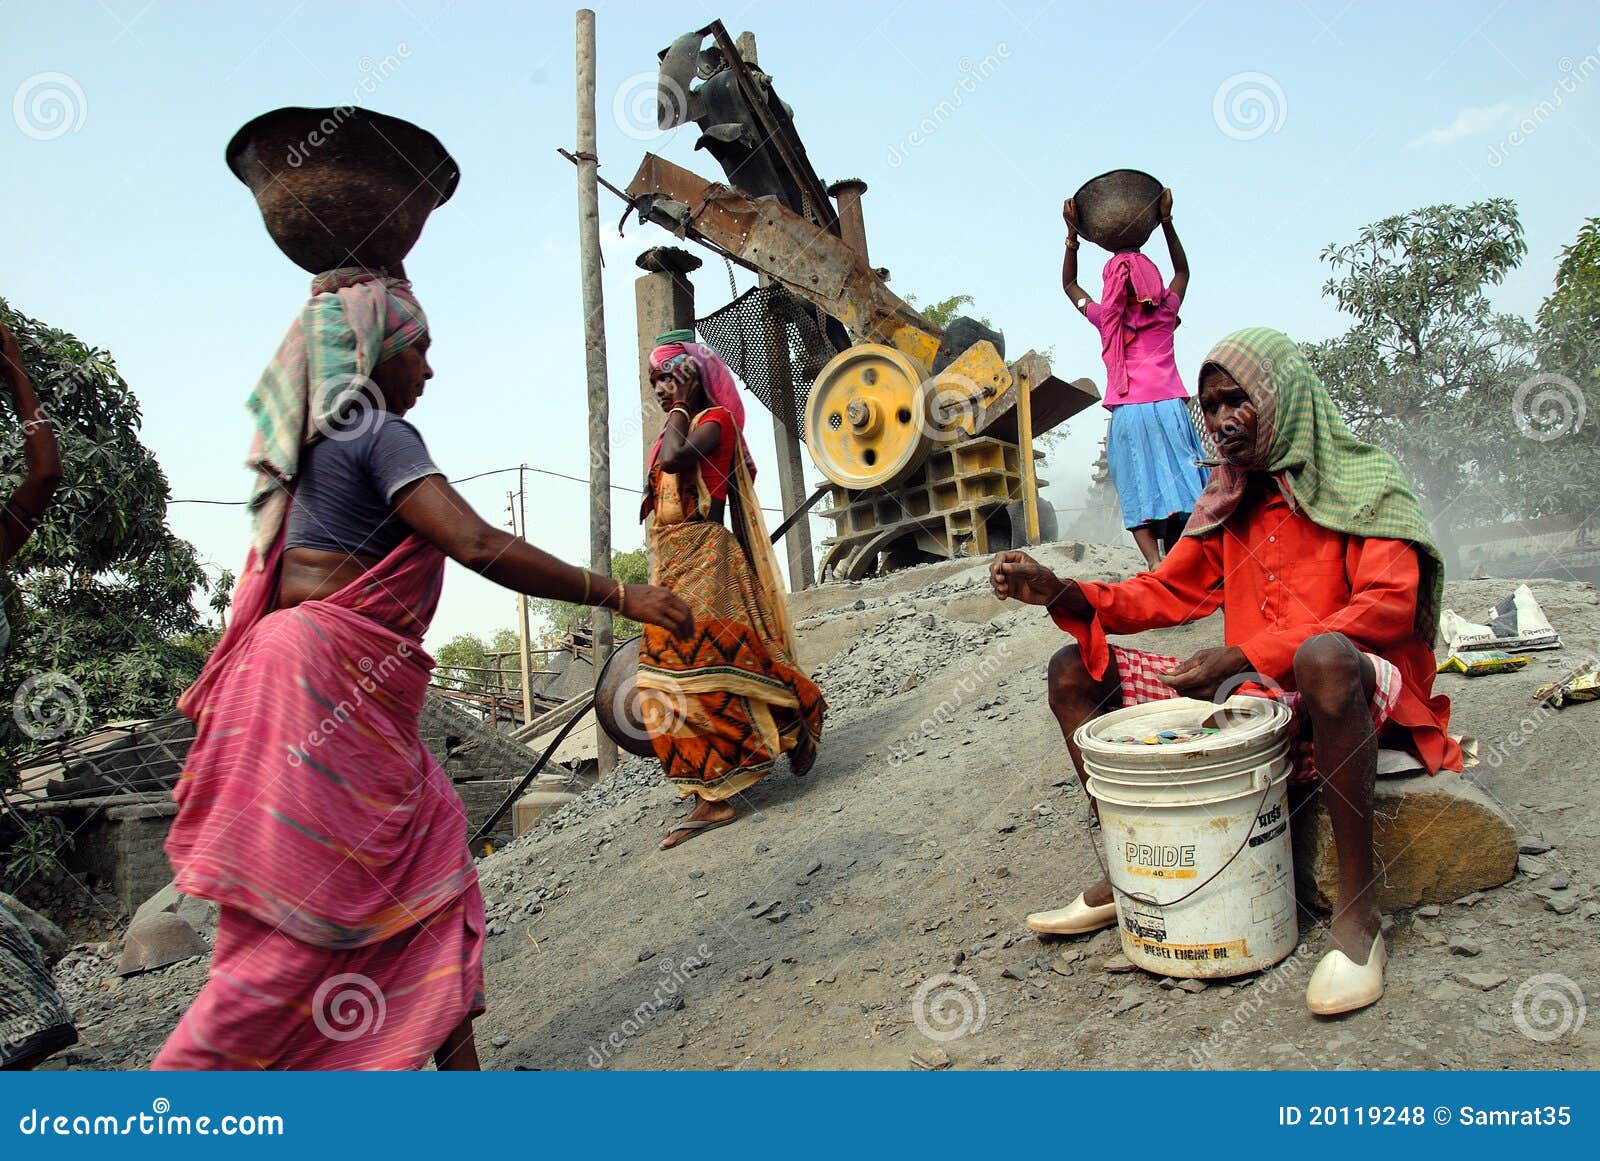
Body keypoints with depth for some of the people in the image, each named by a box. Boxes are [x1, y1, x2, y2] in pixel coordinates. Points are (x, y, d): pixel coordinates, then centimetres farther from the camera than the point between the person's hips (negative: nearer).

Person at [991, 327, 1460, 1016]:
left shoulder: (1363, 483, -4)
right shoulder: (1226, 506, 13)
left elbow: (1390, 604, -18)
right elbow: (1166, 593, 10)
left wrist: (1247, 655, -27)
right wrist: (1060, 593, -7)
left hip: (1356, 691, -6)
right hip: (1250, 696, 7)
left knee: (1325, 655, -43)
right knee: (1074, 672, -2)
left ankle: (1358, 907, -30)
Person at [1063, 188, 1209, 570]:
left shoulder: (1106, 318, 9)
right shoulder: (1166, 311, 11)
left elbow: (1069, 284, 27)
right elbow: (1182, 270, 32)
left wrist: (1073, 233, 26)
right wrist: (1166, 221, 30)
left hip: (1127, 414, -1)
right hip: (1168, 407, 1)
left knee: (1137, 493, -4)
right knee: (1176, 485, -2)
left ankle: (1155, 562, -21)